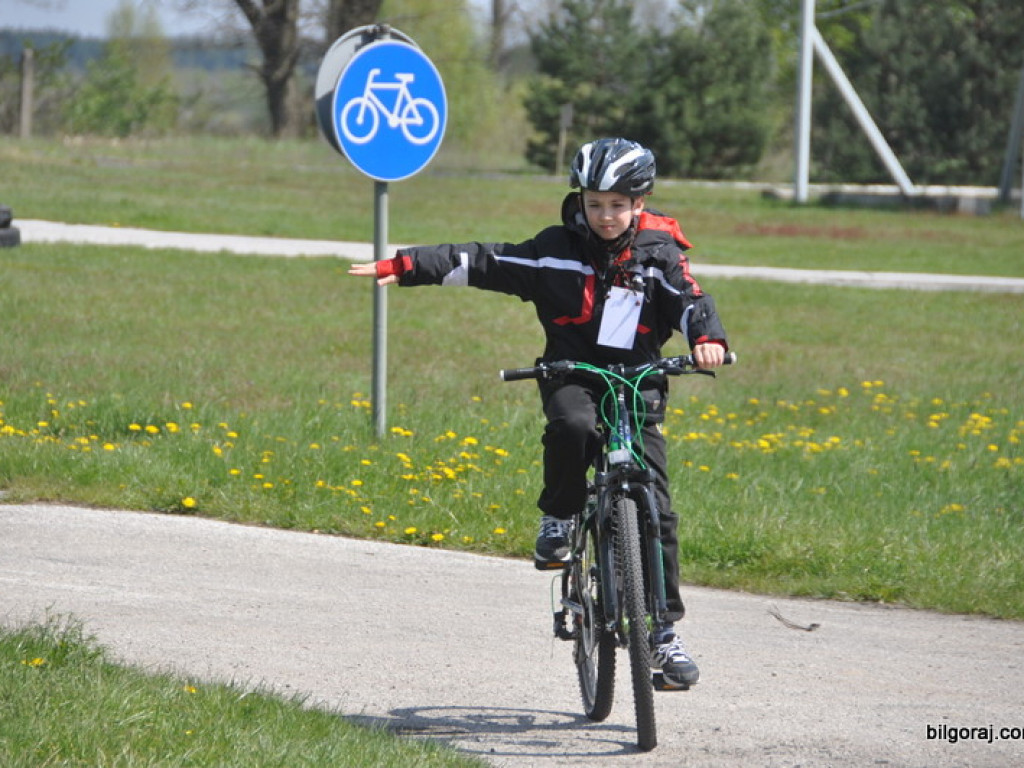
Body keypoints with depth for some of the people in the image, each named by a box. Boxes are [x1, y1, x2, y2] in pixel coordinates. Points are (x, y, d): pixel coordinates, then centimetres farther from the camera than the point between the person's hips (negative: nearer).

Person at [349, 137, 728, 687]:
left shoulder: (659, 255, 3)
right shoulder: (557, 249, 2)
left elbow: (690, 300, -7)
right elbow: (484, 263, 2)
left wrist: (707, 337, -30)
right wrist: (405, 266, -3)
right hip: (571, 376, 0)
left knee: (655, 511, -8)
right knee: (571, 425, -38)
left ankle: (665, 632, -1)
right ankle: (558, 519, -10)